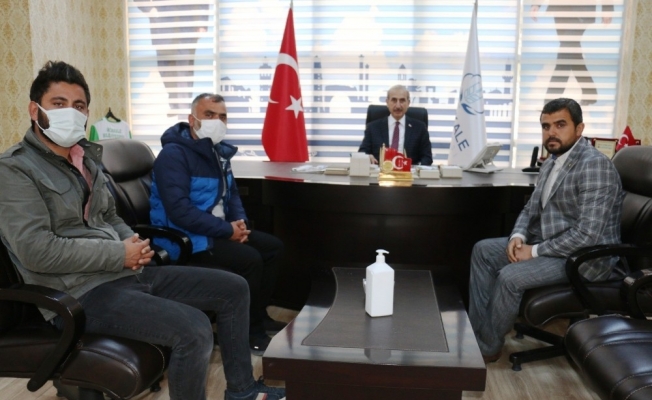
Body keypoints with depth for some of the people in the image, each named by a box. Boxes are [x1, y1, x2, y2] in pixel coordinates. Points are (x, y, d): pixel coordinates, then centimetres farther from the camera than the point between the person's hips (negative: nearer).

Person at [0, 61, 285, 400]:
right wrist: (120, 254, -17)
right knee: (193, 330, -29)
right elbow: (36, 250, -20)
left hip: (125, 272, 9)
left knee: (233, 288, 7)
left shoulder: (84, 157, 15)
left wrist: (134, 244, 0)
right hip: (81, 292, -8)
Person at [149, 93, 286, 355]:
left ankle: (259, 315, 16)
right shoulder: (174, 154, -18)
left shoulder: (218, 151, 10)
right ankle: (250, 331, -6)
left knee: (272, 246, 4)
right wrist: (228, 230, -23)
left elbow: (231, 193, 20)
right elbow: (179, 211, -28)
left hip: (218, 231, 9)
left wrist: (240, 222, -2)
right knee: (250, 258, -24)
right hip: (185, 237, -9)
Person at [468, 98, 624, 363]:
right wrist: (518, 236, -7)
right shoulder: (552, 162, 8)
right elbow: (532, 209, 15)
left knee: (510, 277, -26)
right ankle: (476, 330, 7)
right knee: (483, 250, 4)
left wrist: (535, 251, -20)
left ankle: (487, 347, -2)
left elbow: (587, 236, -28)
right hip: (548, 243, 10)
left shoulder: (595, 165, -22)